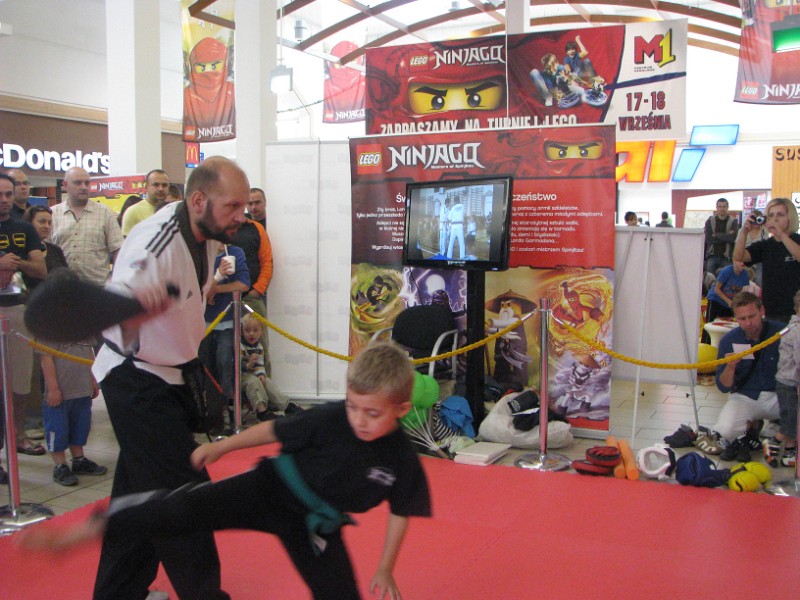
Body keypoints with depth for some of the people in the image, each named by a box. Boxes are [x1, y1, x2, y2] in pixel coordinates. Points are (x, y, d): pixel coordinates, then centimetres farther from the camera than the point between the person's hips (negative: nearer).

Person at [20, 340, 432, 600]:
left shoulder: (403, 461, -16)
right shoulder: (329, 419, -19)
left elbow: (401, 512, 0)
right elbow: (274, 430, -6)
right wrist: (219, 447, 3)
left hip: (314, 525, 2)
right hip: (269, 489, -1)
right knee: (189, 507, -17)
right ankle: (74, 535, -12)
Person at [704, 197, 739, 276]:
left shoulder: (733, 221, 3)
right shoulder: (710, 221, 6)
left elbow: (732, 237, -14)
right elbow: (708, 239, -7)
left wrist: (716, 235, -7)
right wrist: (725, 237, -9)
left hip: (726, 257, -1)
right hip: (712, 256, 1)